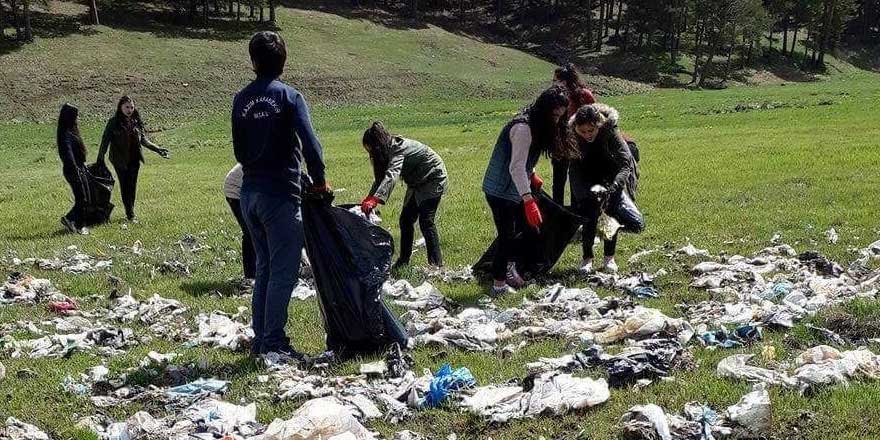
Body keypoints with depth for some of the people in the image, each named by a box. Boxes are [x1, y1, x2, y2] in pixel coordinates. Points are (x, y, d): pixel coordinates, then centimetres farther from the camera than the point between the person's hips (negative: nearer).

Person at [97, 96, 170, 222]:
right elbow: (105, 140, -6)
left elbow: (144, 139, 13)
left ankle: (130, 212, 17)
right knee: (124, 187, -1)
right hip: (120, 160, -4)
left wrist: (157, 149, 8)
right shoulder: (114, 122, -6)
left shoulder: (137, 122, 6)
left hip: (134, 159, 4)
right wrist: (100, 157, -11)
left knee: (132, 186, 7)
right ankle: (130, 214, 2)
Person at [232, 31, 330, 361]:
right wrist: (319, 180, -4)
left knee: (264, 267, 16)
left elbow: (239, 150, 12)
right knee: (284, 271, -2)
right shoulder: (289, 97, -10)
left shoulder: (241, 100, 7)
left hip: (249, 194, 6)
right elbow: (310, 143, -17)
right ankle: (274, 342, -3)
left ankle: (260, 339, 19)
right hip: (281, 195, -6)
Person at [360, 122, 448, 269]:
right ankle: (403, 261, 13)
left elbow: (391, 176, -46)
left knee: (426, 221, -15)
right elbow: (380, 178, 4)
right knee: (405, 219, 6)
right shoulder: (390, 150, -3)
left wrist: (374, 199, -57)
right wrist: (368, 199, -9)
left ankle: (436, 264, -12)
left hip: (434, 179, -10)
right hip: (417, 183, 10)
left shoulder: (398, 149, -31)